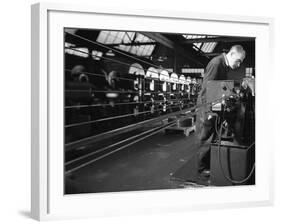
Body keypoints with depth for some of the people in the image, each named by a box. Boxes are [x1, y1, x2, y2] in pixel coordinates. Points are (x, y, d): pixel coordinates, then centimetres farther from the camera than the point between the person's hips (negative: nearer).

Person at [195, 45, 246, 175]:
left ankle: (210, 164, 25)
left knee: (214, 137, 14)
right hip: (206, 107, -9)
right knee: (205, 138, 0)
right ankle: (202, 167, 12)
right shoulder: (216, 63, -17)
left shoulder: (225, 66, 11)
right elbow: (206, 88, -22)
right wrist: (208, 111, -24)